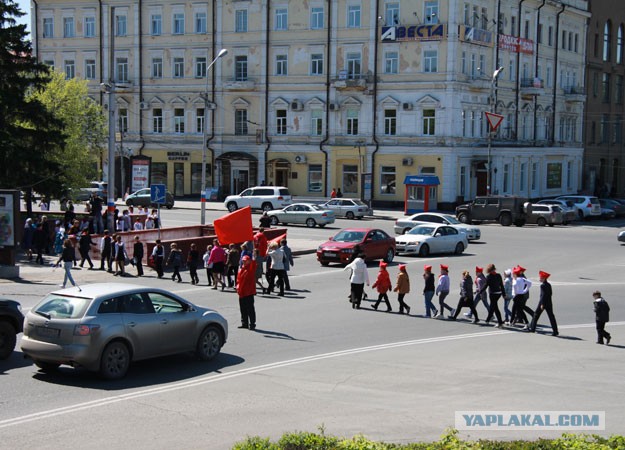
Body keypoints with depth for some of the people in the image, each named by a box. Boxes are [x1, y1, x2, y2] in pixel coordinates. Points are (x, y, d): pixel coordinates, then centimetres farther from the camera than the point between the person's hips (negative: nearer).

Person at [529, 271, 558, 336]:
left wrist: (542, 304, -20)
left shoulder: (543, 285, -15)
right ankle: (555, 331, -2)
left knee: (536, 315, 9)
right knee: (551, 316, 4)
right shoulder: (549, 284, 8)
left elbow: (543, 295, -20)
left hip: (543, 302, -7)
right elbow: (551, 293, 14)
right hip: (549, 303, 7)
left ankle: (532, 328, 18)